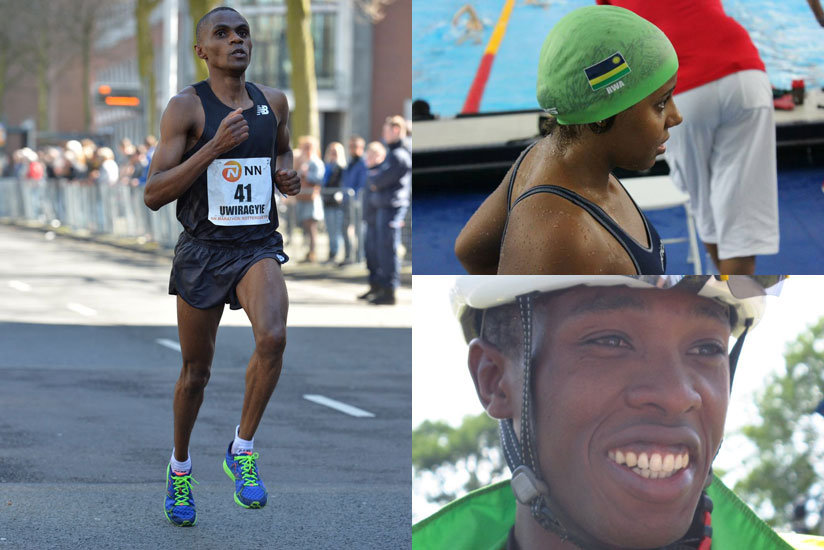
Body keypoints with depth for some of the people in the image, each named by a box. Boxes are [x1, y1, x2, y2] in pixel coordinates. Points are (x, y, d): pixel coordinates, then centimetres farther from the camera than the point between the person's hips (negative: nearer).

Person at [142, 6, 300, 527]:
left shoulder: (274, 102, 5)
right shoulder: (187, 107, -9)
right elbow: (154, 195, -14)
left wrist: (287, 174, 2)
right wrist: (214, 147, -24)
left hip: (258, 246, 2)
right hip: (203, 249, -2)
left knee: (273, 338, -27)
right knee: (196, 372, 11)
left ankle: (242, 450, -7)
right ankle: (180, 466, 37)